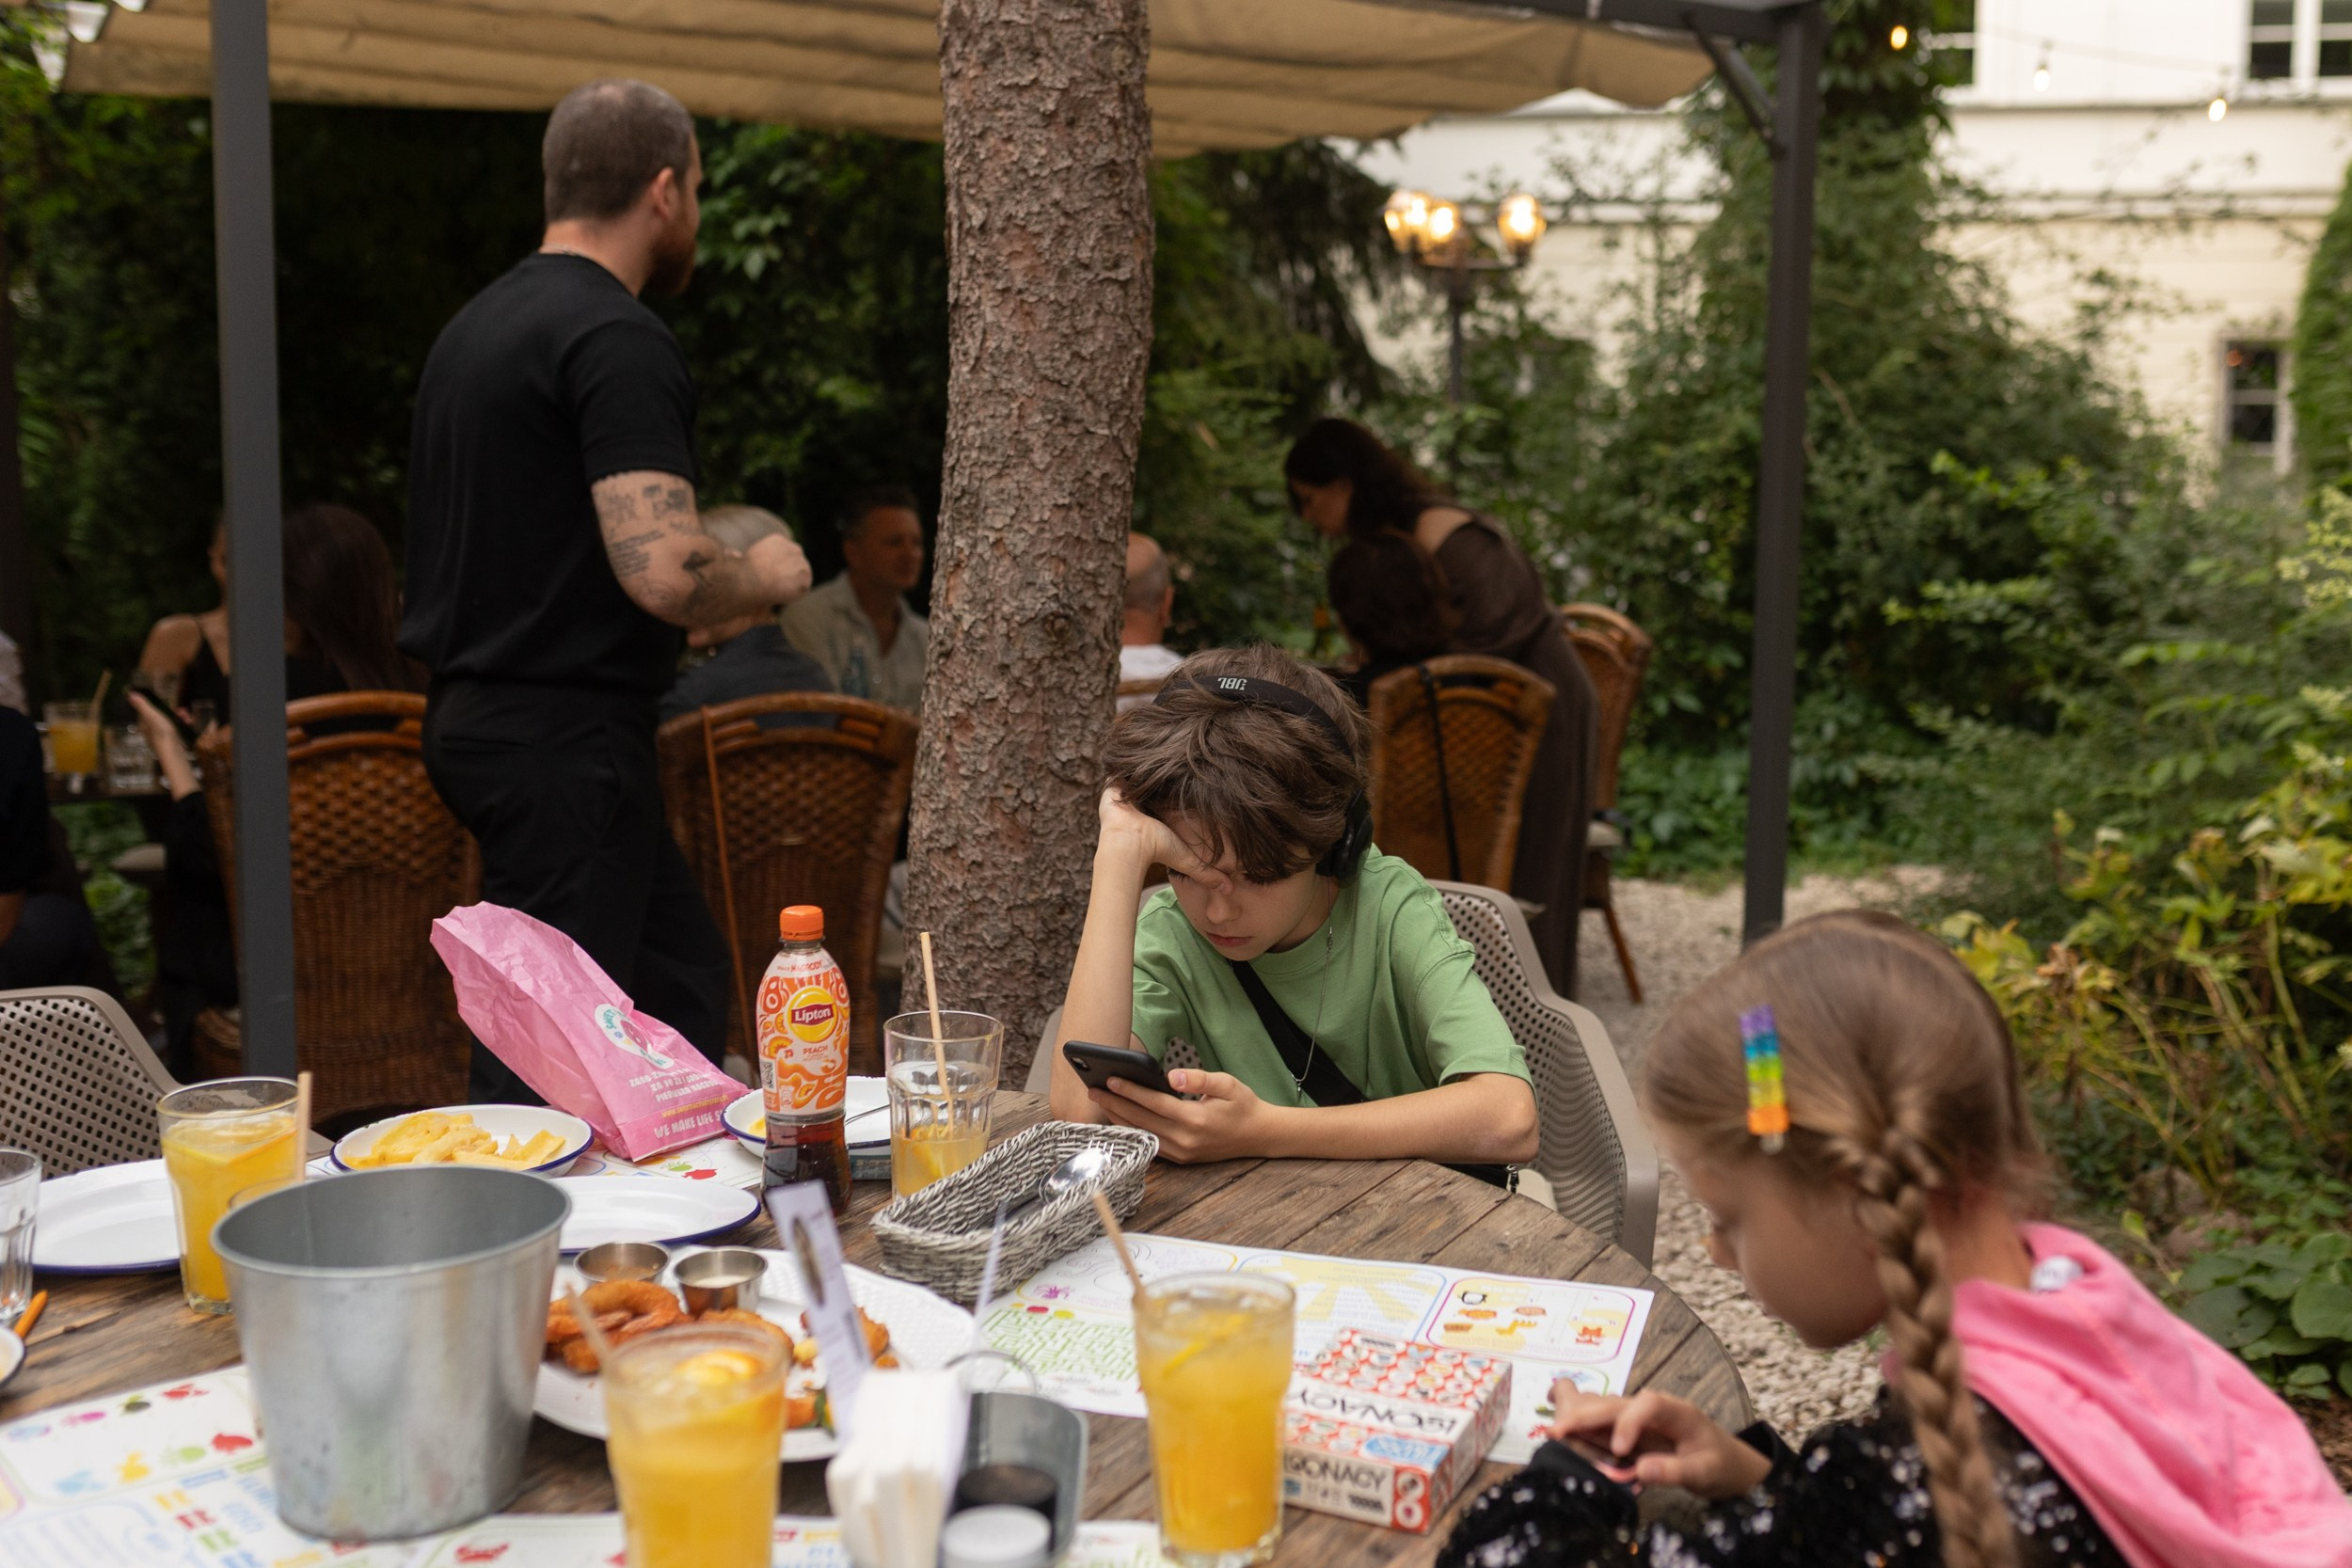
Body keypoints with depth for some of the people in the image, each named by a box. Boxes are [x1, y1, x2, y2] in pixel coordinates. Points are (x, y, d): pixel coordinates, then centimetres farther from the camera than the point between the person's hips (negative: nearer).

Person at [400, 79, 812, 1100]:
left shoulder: (478, 323, 14)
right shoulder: (618, 339, -16)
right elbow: (665, 572, -27)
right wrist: (765, 576, -5)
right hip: (568, 739, -10)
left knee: (681, 979, 18)